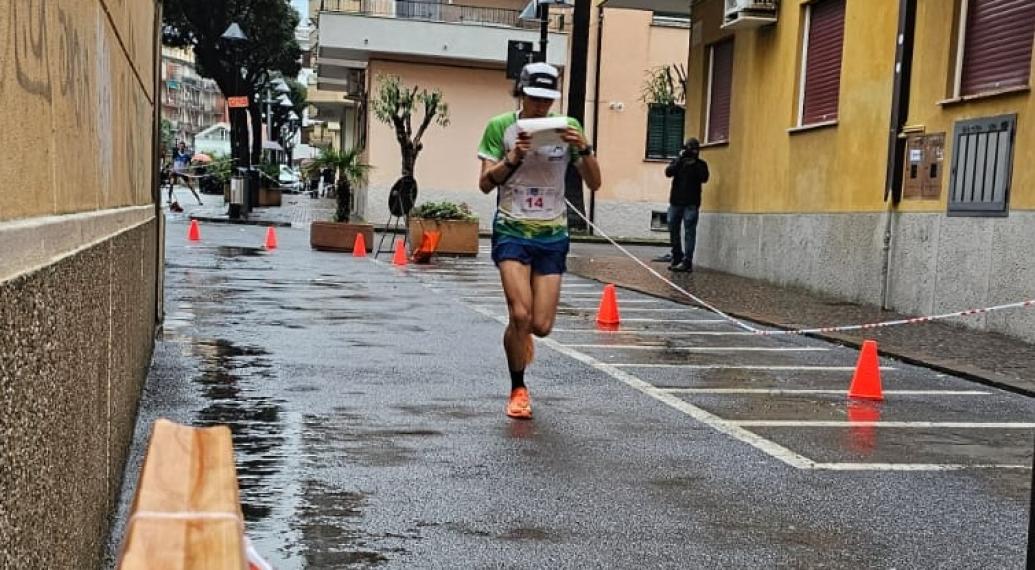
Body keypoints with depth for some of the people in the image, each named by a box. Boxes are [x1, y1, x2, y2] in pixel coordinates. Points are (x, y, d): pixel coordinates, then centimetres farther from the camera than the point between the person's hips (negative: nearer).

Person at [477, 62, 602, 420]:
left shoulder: (567, 127, 2)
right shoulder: (501, 127, -3)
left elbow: (594, 183, 0)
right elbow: (485, 183, -5)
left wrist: (583, 148, -17)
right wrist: (512, 158, -21)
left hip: (552, 235, 2)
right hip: (512, 231, -2)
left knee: (542, 325, -2)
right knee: (521, 313, -17)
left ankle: (518, 336, 37)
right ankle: (518, 390, 6)